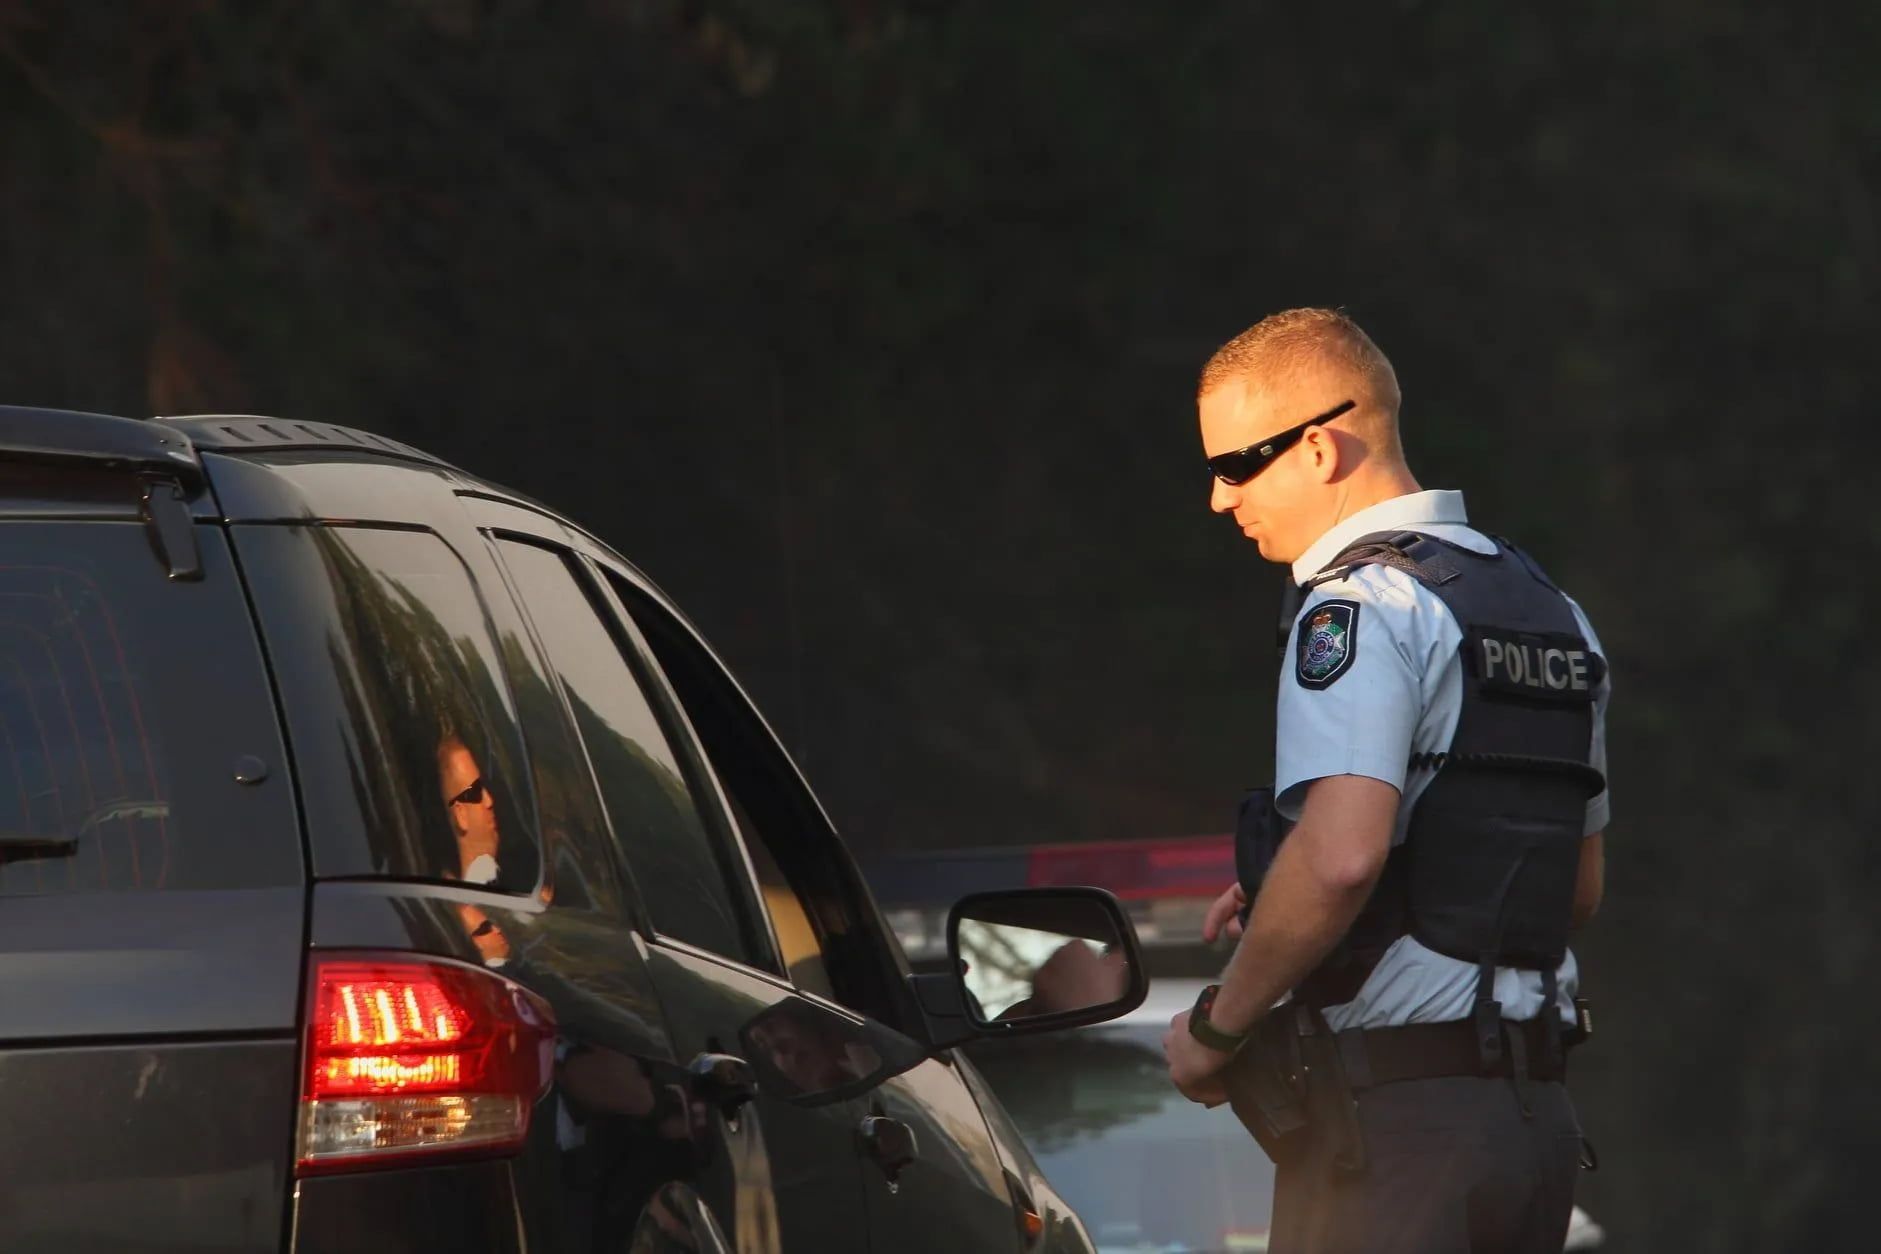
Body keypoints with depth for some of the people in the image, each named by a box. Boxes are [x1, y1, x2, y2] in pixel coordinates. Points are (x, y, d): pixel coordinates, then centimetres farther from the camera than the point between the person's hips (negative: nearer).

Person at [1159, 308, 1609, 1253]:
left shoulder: (1360, 607, -10)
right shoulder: (1550, 613, 19)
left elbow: (1341, 857, -26)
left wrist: (1218, 1026, -12)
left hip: (1391, 1110, -9)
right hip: (1537, 1106, 9)